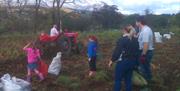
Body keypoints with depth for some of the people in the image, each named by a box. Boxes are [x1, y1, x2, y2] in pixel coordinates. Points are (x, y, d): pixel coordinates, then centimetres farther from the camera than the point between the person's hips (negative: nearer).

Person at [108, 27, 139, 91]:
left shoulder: (122, 40, -16)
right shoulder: (135, 40, 6)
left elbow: (117, 51, -17)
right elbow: (137, 52, 12)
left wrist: (112, 60, -6)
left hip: (123, 62, -7)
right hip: (132, 62, 7)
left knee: (118, 80, 6)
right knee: (128, 79, 16)